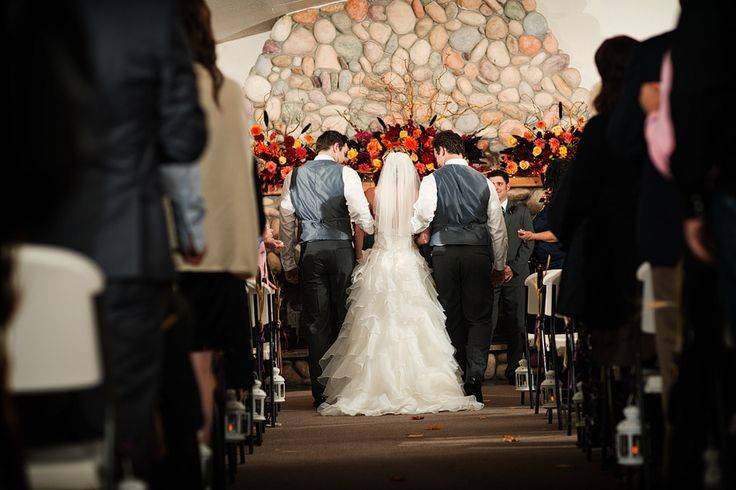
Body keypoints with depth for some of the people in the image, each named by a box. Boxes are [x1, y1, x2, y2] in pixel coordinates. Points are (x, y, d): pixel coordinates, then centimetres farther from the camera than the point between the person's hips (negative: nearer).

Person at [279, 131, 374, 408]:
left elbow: (286, 219, 12)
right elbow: (362, 215, -7)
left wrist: (288, 263, 17)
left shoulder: (295, 176, 11)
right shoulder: (346, 174, 1)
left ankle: (321, 393, 2)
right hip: (341, 248, -3)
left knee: (316, 322, 4)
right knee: (344, 321, 3)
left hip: (310, 250, 3)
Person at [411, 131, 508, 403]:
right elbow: (498, 228, 10)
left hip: (445, 253, -1)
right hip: (478, 253, 1)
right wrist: (499, 266, 18)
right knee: (479, 316, 5)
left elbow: (420, 220, -8)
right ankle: (475, 376, -12)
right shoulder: (483, 182, 7)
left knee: (452, 317, 7)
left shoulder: (432, 181, -2)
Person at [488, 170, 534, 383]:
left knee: (516, 325, 0)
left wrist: (513, 267, -4)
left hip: (515, 275, 2)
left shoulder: (521, 211, 12)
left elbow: (528, 242, 8)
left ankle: (514, 370, 5)